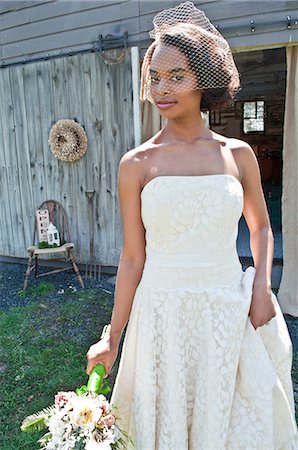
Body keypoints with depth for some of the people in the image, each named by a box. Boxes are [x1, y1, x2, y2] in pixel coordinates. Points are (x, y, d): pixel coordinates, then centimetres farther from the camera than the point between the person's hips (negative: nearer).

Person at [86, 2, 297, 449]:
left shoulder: (239, 154, 0)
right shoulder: (136, 164, -4)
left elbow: (261, 228, 13)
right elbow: (132, 258, -2)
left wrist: (262, 286, -4)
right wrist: (112, 339, 0)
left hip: (230, 311, 2)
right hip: (163, 313, -1)